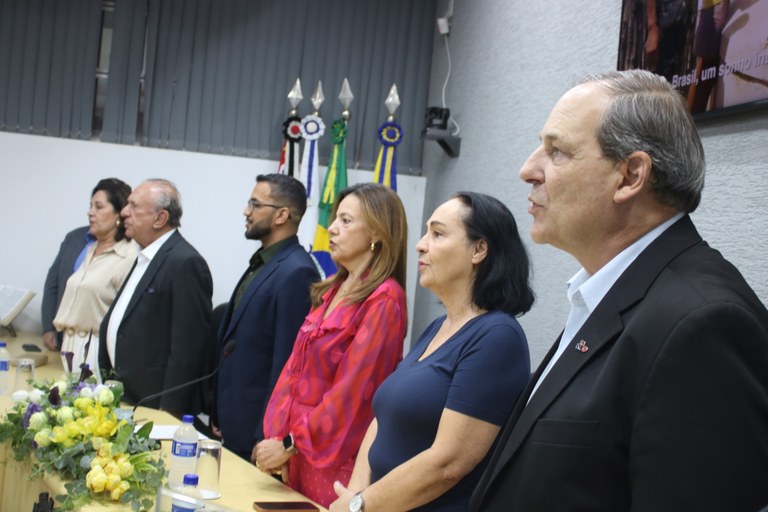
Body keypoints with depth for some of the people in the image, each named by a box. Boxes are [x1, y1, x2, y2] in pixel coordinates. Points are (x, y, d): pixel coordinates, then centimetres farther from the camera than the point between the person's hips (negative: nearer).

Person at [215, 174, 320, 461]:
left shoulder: (296, 273, -19)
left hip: (258, 430, -9)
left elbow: (287, 362, -21)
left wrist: (266, 438, -19)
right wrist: (221, 418, 14)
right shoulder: (261, 265, 11)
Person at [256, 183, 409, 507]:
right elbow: (297, 366, 9)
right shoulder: (333, 290, 9)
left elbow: (353, 389, -19)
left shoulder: (384, 300, -16)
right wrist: (278, 436, 1)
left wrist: (291, 444, -14)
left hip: (336, 457, -7)